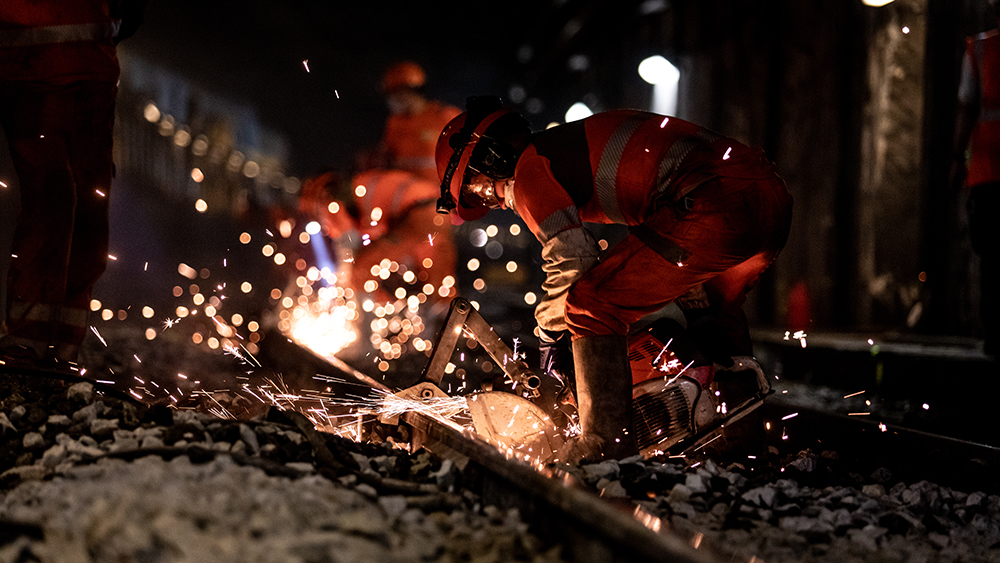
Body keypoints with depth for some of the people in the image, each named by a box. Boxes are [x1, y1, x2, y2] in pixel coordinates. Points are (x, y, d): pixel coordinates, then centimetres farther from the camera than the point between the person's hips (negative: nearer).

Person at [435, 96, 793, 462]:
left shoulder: (529, 170, 5)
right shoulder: (578, 144, 33)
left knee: (592, 308, -4)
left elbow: (572, 256, -5)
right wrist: (699, 309, 40)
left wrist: (550, 331, 12)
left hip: (715, 206, -10)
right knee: (717, 308, 37)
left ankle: (606, 442, -7)